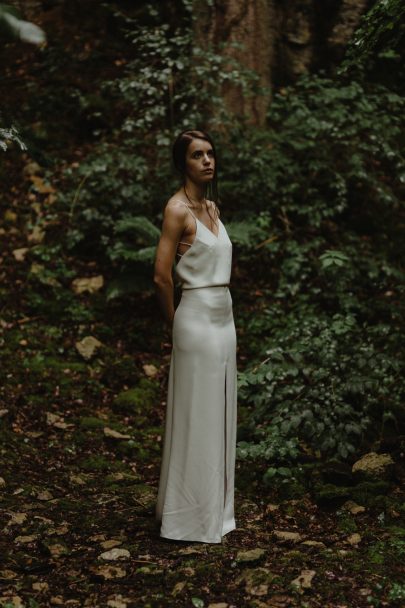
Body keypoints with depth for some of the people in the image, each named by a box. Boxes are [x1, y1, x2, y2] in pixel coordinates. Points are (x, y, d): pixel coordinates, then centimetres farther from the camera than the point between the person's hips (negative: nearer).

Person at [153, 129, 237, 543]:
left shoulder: (212, 206, 13)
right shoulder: (178, 208, -12)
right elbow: (162, 276, -15)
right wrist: (175, 322, -3)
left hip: (223, 317, 8)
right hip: (197, 318, -8)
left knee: (219, 413, 13)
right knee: (196, 416, -1)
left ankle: (215, 508, 25)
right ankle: (189, 516, 11)